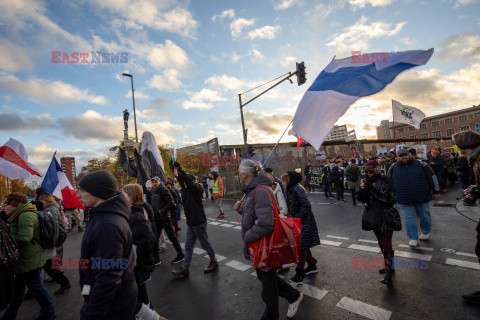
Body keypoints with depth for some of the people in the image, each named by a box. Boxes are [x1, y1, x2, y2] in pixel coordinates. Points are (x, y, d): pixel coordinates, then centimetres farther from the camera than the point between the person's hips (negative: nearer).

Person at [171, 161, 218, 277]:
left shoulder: (196, 188, -12)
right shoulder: (186, 190, 10)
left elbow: (187, 179, -27)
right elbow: (180, 179, 8)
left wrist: (179, 168, -27)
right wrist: (174, 168, 0)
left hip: (199, 222, -8)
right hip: (191, 223, 8)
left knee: (205, 244, 7)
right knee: (188, 246, 11)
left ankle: (214, 262, 26)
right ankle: (185, 269, 19)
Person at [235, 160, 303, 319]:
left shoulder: (261, 191, -27)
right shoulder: (252, 190, 6)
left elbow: (265, 224, -33)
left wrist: (247, 237, -20)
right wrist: (242, 209, -2)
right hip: (259, 247, 10)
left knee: (267, 281, 12)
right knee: (264, 275, 26)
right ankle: (294, 296, 46)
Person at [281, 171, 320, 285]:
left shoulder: (298, 189, -21)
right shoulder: (291, 190, 8)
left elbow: (306, 206, -25)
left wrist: (297, 218, -22)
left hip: (303, 223, -9)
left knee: (301, 247, -1)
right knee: (303, 246, 20)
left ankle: (299, 274, 10)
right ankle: (312, 266, 37)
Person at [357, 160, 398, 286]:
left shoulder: (385, 181, -12)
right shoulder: (366, 181, 3)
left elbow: (390, 198, -23)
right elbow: (361, 199, 1)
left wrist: (372, 190, -29)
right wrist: (362, 190, -20)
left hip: (386, 216, -6)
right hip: (373, 216, 6)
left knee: (386, 244, -9)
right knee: (381, 242, 17)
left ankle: (388, 273, -7)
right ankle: (389, 265, 34)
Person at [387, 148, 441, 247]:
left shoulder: (420, 164, -1)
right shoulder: (393, 168, 2)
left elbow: (432, 178, 6)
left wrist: (436, 192, 6)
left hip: (422, 198, 0)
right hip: (404, 201, 0)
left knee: (425, 217, 17)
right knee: (409, 219, 1)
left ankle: (426, 232, 43)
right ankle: (413, 238, 16)